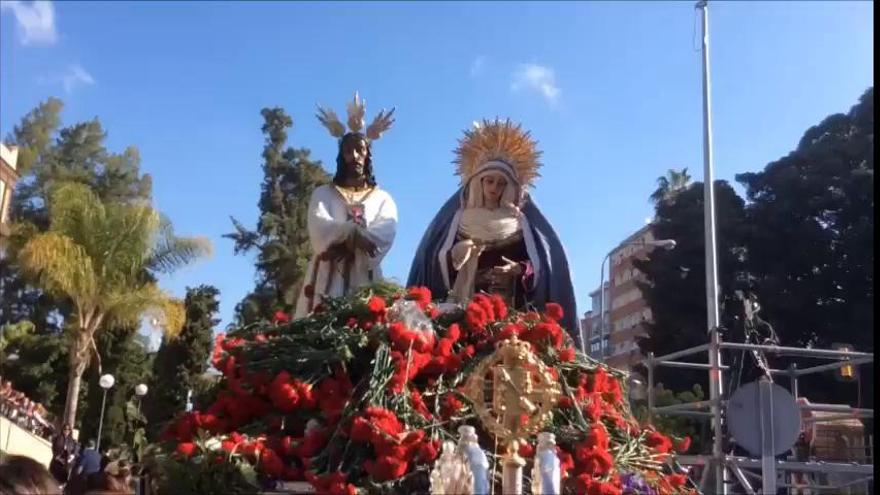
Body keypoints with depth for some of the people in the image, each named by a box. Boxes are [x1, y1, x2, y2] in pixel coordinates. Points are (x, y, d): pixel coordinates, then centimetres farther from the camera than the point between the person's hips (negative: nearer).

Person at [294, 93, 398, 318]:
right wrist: (351, 231, -19)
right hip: (327, 278, 0)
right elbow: (319, 228, -1)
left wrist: (345, 244, -15)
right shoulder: (323, 194, 18)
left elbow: (384, 236, -2)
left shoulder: (383, 199, 17)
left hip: (364, 279, 0)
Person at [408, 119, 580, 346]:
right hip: (465, 305, 0)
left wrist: (520, 269, -13)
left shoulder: (520, 221, 15)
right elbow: (436, 261, 7)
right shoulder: (459, 218, 15)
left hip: (510, 306, 0)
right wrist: (453, 256, -14)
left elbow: (539, 264, 7)